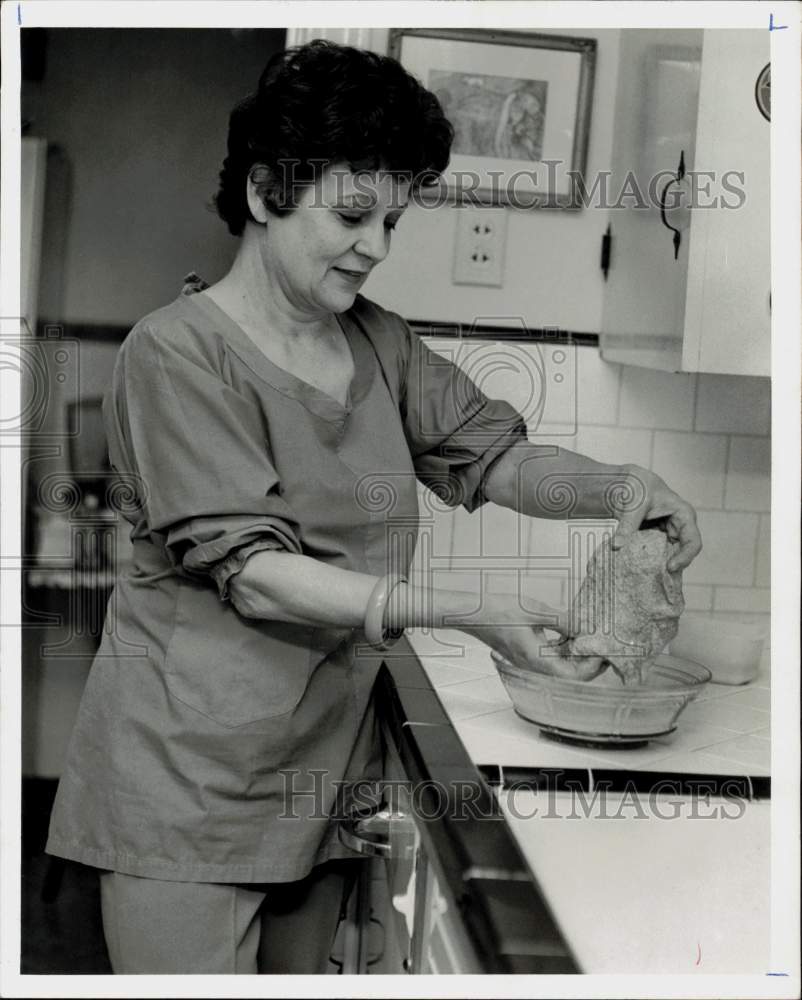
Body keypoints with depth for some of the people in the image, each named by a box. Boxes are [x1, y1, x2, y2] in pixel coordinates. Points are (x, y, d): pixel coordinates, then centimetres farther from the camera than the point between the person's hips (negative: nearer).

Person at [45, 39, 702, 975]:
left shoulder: (377, 342, 9)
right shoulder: (176, 353, -13)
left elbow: (491, 452, 6)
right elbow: (254, 573, -20)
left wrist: (618, 487, -15)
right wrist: (466, 614, -26)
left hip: (327, 769, 6)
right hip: (192, 777, -6)